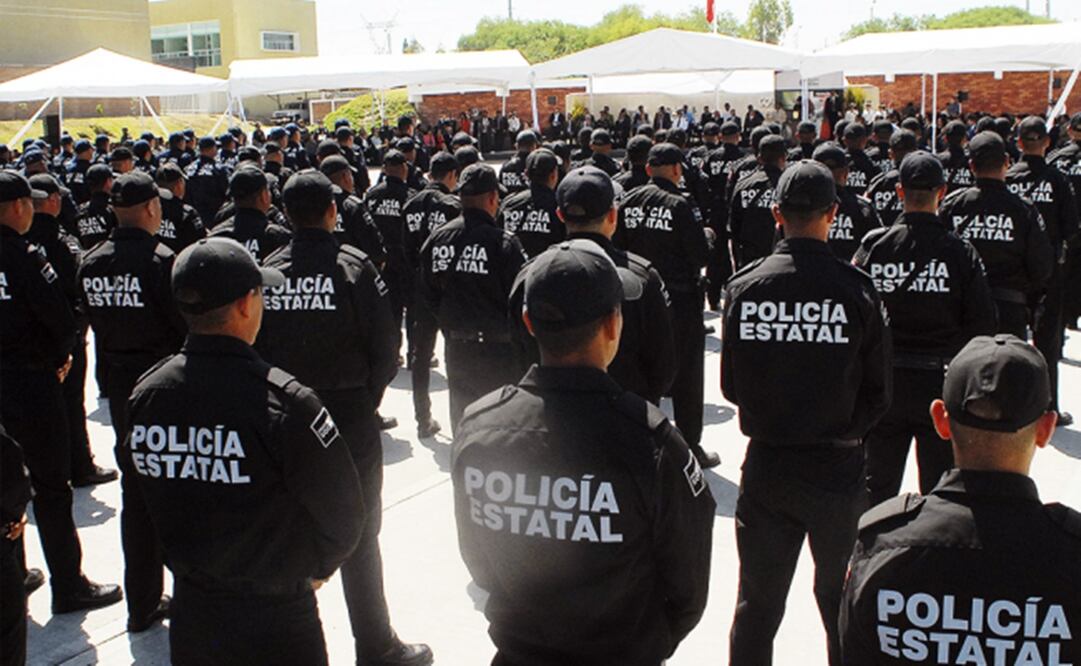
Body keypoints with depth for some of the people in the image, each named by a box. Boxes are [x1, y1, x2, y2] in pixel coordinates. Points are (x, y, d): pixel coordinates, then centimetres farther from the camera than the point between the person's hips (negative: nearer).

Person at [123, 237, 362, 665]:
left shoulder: (145, 394, -8)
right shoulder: (282, 401, -25)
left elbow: (147, 493, 5)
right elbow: (340, 509, -17)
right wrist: (317, 566, 4)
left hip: (189, 613, 5)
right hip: (275, 619, -5)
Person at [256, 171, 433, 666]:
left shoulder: (268, 271, -2)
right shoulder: (355, 267, -12)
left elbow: (254, 347, 1)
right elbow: (386, 347, -12)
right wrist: (366, 399, 2)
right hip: (349, 414, -3)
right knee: (359, 535, 7)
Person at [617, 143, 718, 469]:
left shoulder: (629, 201, -2)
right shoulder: (678, 206, -16)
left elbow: (617, 246, 1)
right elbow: (700, 256, -15)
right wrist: (706, 236, 4)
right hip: (680, 300, -5)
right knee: (687, 375, 6)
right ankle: (691, 448, 12)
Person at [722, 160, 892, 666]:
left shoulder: (744, 287, -9)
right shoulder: (855, 289, -14)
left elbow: (731, 386, 0)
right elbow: (878, 392, -6)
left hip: (766, 466, 2)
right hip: (837, 468, -1)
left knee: (757, 604, 15)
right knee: (842, 602, 19)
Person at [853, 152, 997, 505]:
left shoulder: (873, 245, -9)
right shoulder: (960, 251, -12)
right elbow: (982, 323, -10)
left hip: (884, 381, 2)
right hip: (941, 382, -1)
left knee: (879, 483, 16)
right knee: (940, 485, 11)